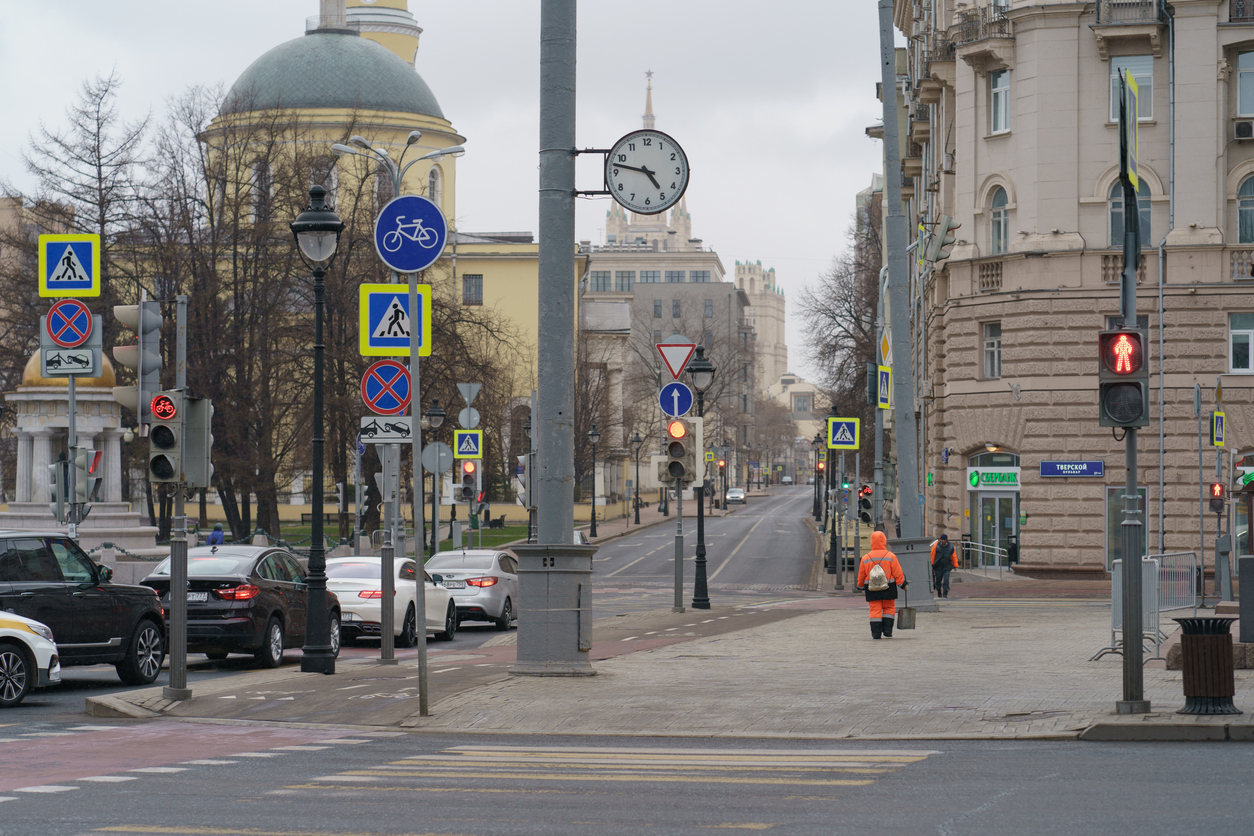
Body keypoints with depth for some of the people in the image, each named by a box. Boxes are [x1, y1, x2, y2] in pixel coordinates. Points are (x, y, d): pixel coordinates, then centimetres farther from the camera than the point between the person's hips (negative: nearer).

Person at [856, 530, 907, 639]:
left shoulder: (865, 558, 0)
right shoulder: (891, 556, -5)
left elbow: (861, 576, 9)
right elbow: (898, 573, -2)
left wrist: (861, 586, 25)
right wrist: (903, 584, 10)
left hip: (871, 590, 1)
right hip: (888, 589, -1)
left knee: (875, 609, 4)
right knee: (889, 608, 11)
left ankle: (876, 633, -2)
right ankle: (887, 632, 5)